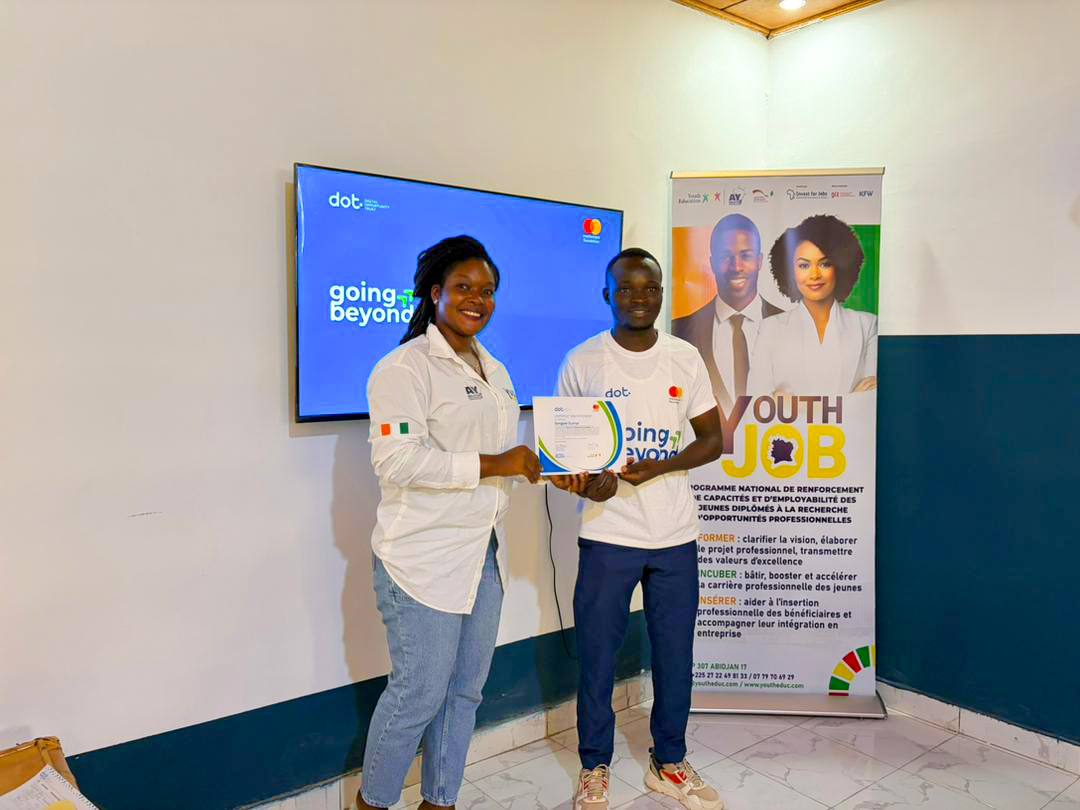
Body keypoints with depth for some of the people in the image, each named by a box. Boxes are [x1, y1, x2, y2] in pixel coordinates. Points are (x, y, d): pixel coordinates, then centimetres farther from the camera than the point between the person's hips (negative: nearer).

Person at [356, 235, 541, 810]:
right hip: (424, 560, -8)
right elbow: (396, 460, -23)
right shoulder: (405, 367, -12)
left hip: (483, 555, 8)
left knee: (465, 689, 15)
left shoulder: (495, 371, 16)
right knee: (419, 691, 0)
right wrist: (491, 465, -23)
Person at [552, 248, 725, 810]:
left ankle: (668, 763, 34)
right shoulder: (582, 362, -1)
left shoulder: (685, 358, 4)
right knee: (597, 656, 7)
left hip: (676, 535, 2)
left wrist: (656, 468, -14)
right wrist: (585, 483, -19)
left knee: (675, 654, 13)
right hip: (607, 534, -2)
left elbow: (713, 440, 4)